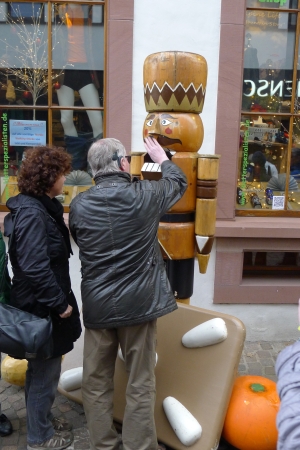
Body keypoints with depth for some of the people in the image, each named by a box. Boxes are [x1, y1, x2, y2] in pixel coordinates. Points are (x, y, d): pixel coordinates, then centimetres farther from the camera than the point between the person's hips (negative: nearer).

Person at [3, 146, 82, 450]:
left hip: (41, 303, 10)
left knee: (41, 369, 23)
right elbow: (35, 267, -29)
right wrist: (60, 303, -20)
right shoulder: (32, 214, -23)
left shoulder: (39, 207, 7)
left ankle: (41, 421, 42)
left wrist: (60, 299, 15)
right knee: (45, 372, 7)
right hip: (41, 307, -10)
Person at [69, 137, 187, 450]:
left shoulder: (78, 205, -5)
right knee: (140, 384, 11)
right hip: (138, 303, -2)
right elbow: (179, 182, 10)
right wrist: (162, 159, 28)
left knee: (95, 382, 16)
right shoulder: (143, 195, -9)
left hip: (96, 305, 2)